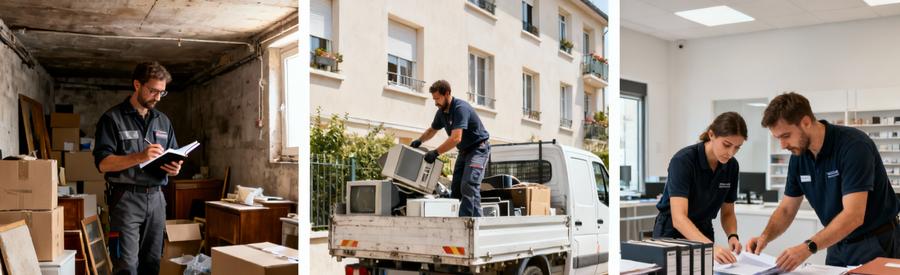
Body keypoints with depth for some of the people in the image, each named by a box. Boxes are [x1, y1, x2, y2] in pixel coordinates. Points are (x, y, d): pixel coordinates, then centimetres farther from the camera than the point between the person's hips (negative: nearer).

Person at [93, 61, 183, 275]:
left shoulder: (163, 121, 14)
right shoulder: (113, 118, -2)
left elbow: (173, 157, 19)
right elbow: (103, 163, -10)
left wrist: (174, 168, -5)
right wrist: (140, 157, -24)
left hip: (156, 197, 5)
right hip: (126, 197, -5)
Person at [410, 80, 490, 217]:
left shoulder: (460, 108, -24)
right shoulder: (441, 112, 5)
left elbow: (456, 138, -32)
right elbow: (432, 130, 23)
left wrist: (436, 152, -30)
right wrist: (419, 141, 4)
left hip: (478, 149, -9)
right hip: (464, 150, 10)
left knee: (469, 186, -22)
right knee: (455, 188, 4)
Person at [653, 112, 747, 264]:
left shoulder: (731, 166, -6)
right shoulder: (683, 160, -24)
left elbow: (727, 213, 4)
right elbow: (678, 217, -33)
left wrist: (732, 236, -16)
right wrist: (711, 246, -46)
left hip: (703, 234, 5)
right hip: (672, 233, -5)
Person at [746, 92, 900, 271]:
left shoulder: (854, 145, -25)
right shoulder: (798, 156, -5)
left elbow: (853, 215, -33)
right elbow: (786, 209, 3)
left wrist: (808, 247, -43)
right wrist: (765, 237, -16)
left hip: (876, 242, -6)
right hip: (839, 244, 6)